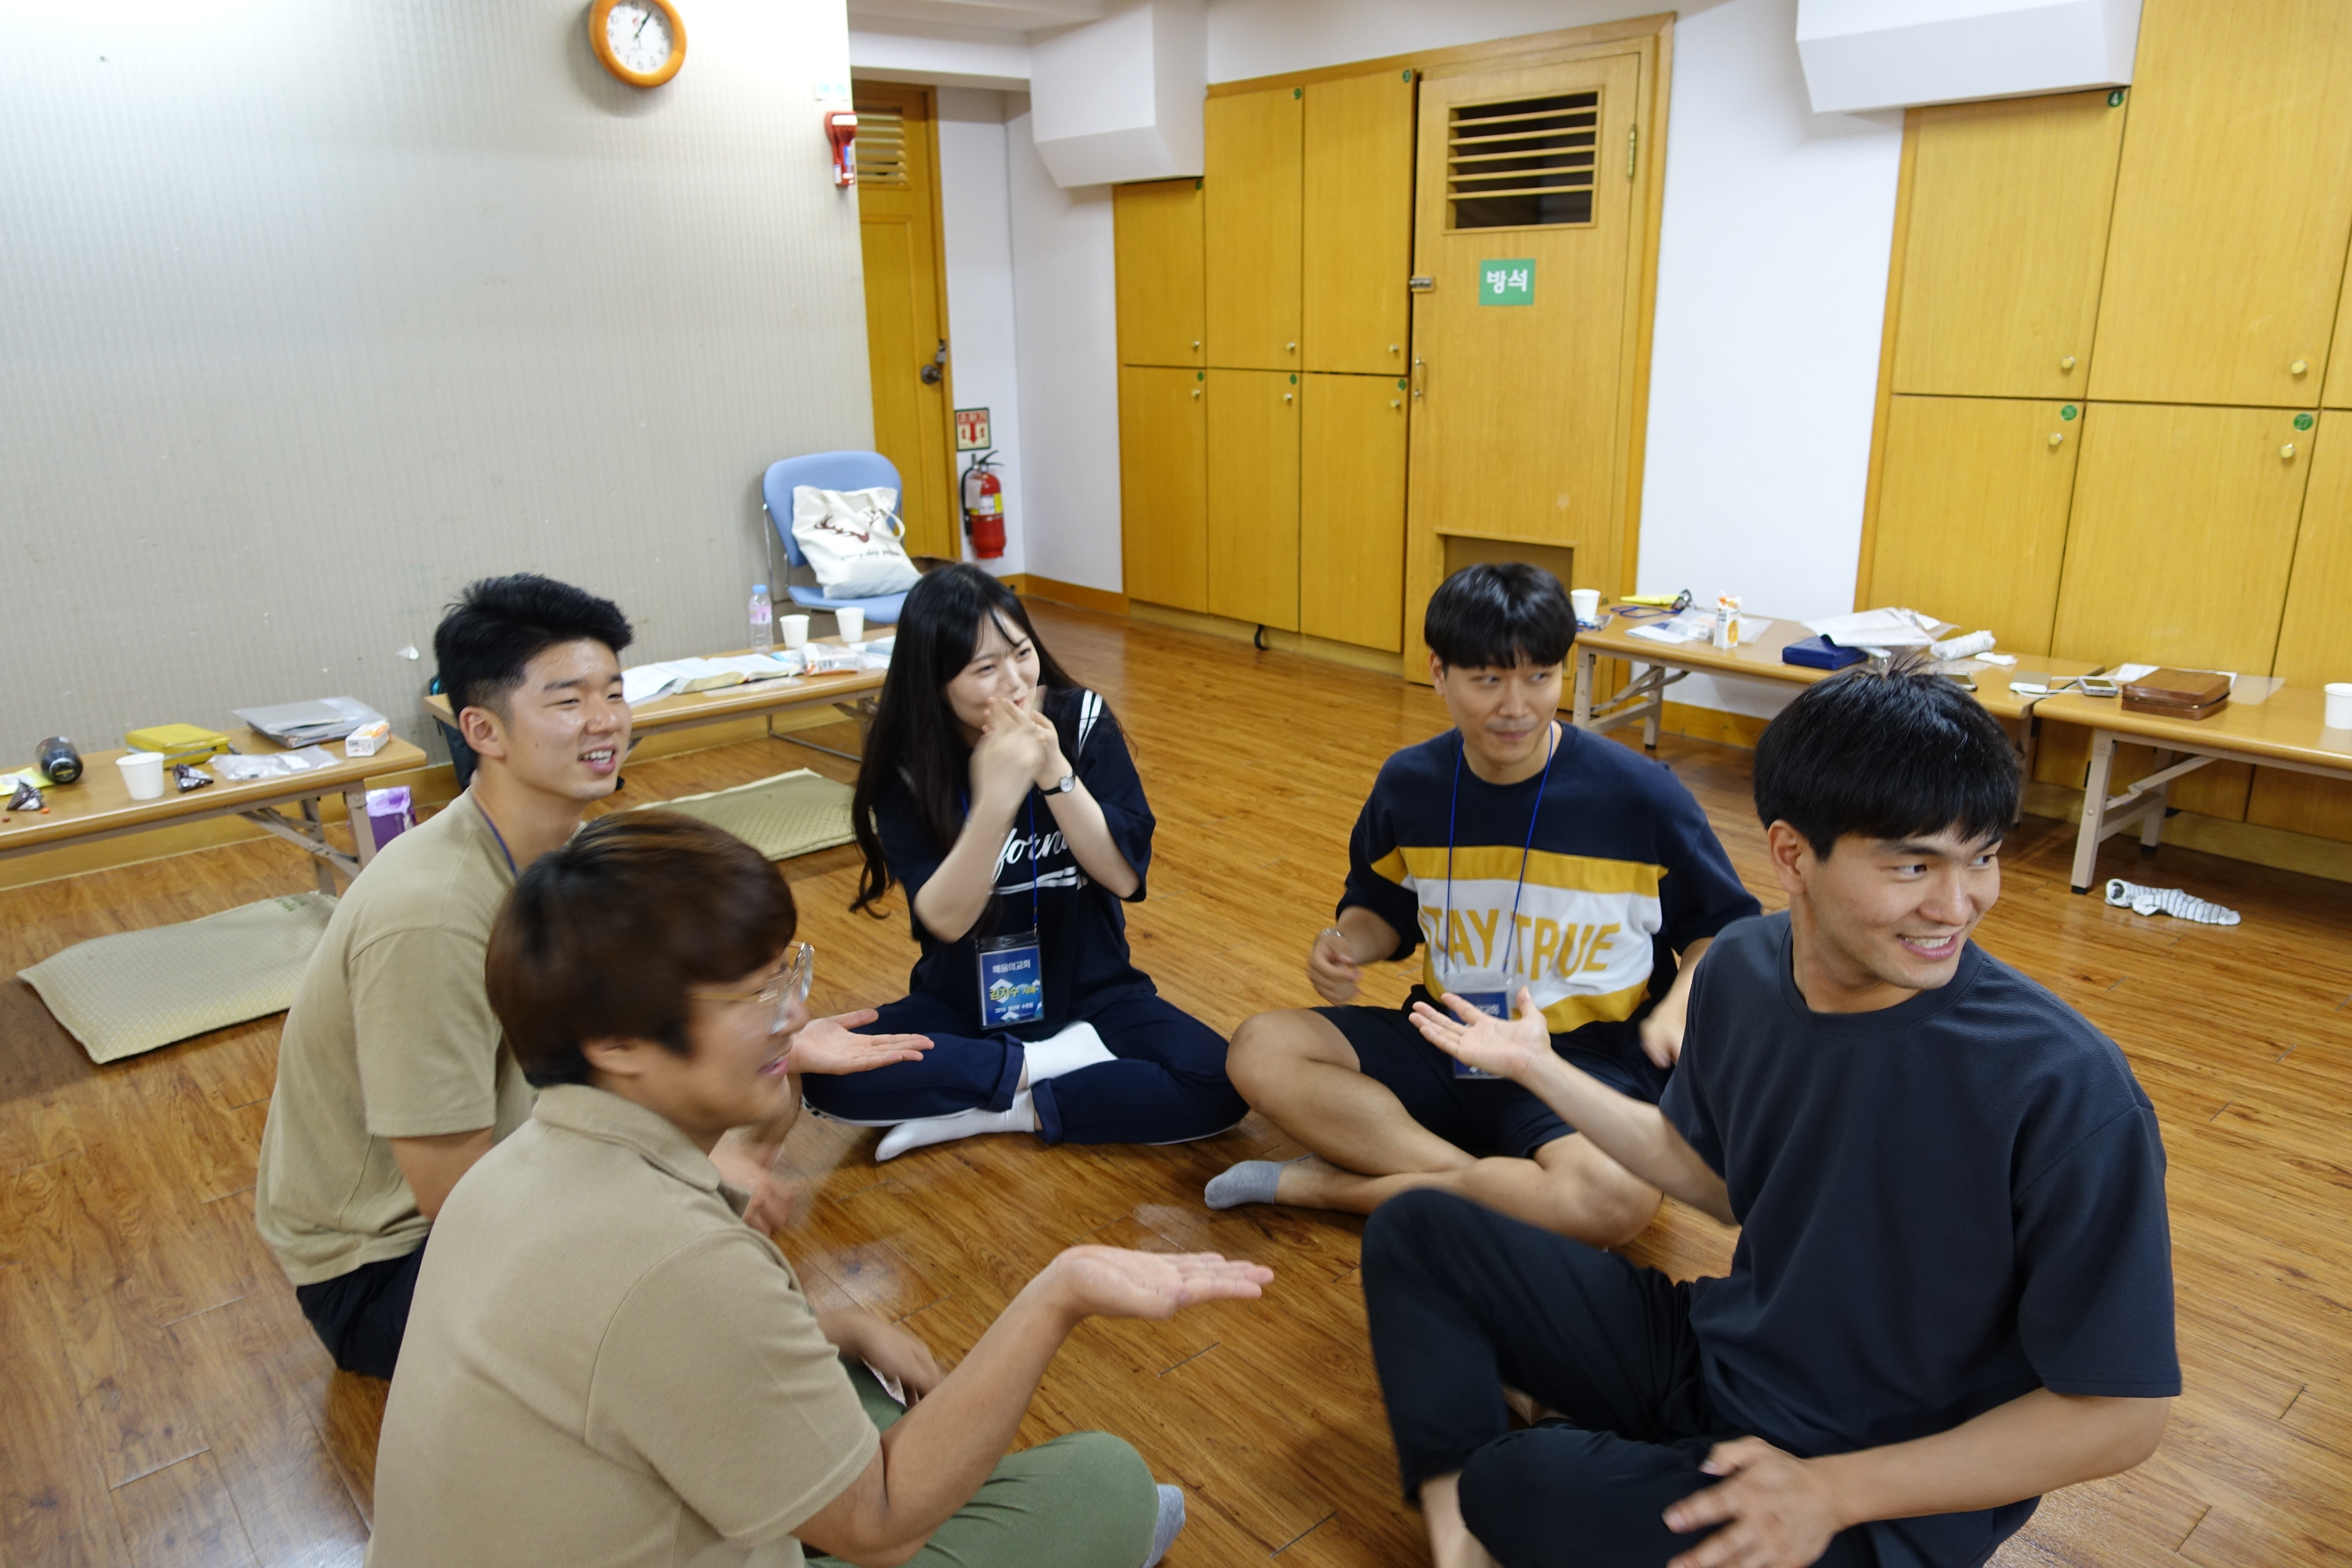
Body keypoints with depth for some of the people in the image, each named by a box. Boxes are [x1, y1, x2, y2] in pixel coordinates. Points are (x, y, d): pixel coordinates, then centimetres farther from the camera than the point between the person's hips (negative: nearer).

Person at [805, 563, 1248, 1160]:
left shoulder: (1080, 720, -11)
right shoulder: (905, 766, -11)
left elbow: (1125, 876, -14)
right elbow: (945, 919, -20)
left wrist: (1055, 774, -28)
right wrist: (996, 798, -35)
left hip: (1091, 993, 1)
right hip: (962, 1005, 0)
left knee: (1219, 1085, -25)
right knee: (825, 1073, -26)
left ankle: (983, 1114, -13)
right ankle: (1052, 1065, -13)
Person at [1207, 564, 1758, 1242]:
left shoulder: (1641, 796, -11)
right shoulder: (1408, 784, 0)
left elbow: (1722, 927, 2)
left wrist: (1678, 1008, -18)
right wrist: (1346, 946, -8)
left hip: (1587, 1059, -3)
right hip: (1444, 1040, 4)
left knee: (1617, 1197, -37)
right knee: (1260, 1049, -18)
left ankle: (1329, 1184, -20)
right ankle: (1505, 1192, -21)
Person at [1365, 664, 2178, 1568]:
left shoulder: (2067, 1091, -27)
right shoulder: (1741, 969, -9)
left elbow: (2121, 1413, -16)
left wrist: (1835, 1491, -23)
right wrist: (1537, 1069, 12)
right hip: (1710, 1355, 6)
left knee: (1524, 1488, -32)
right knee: (1415, 1235, 2)